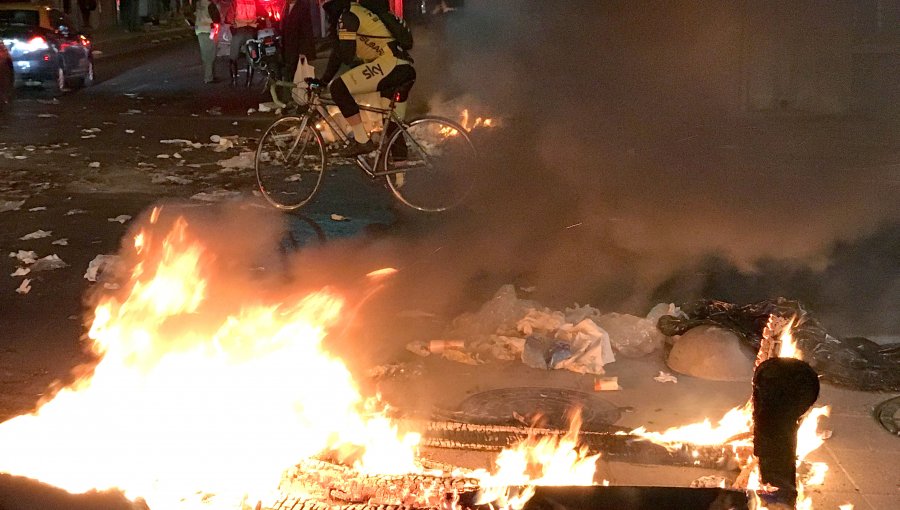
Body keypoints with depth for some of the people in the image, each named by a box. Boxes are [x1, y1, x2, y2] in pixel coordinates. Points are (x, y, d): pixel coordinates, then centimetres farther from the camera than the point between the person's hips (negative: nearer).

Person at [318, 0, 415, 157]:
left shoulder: (347, 16, -5)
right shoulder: (359, 13, 25)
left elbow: (345, 55, -11)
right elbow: (339, 54, 32)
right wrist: (323, 81, 34)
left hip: (391, 64, -10)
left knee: (339, 88, -14)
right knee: (393, 127, 17)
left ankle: (362, 141, -12)